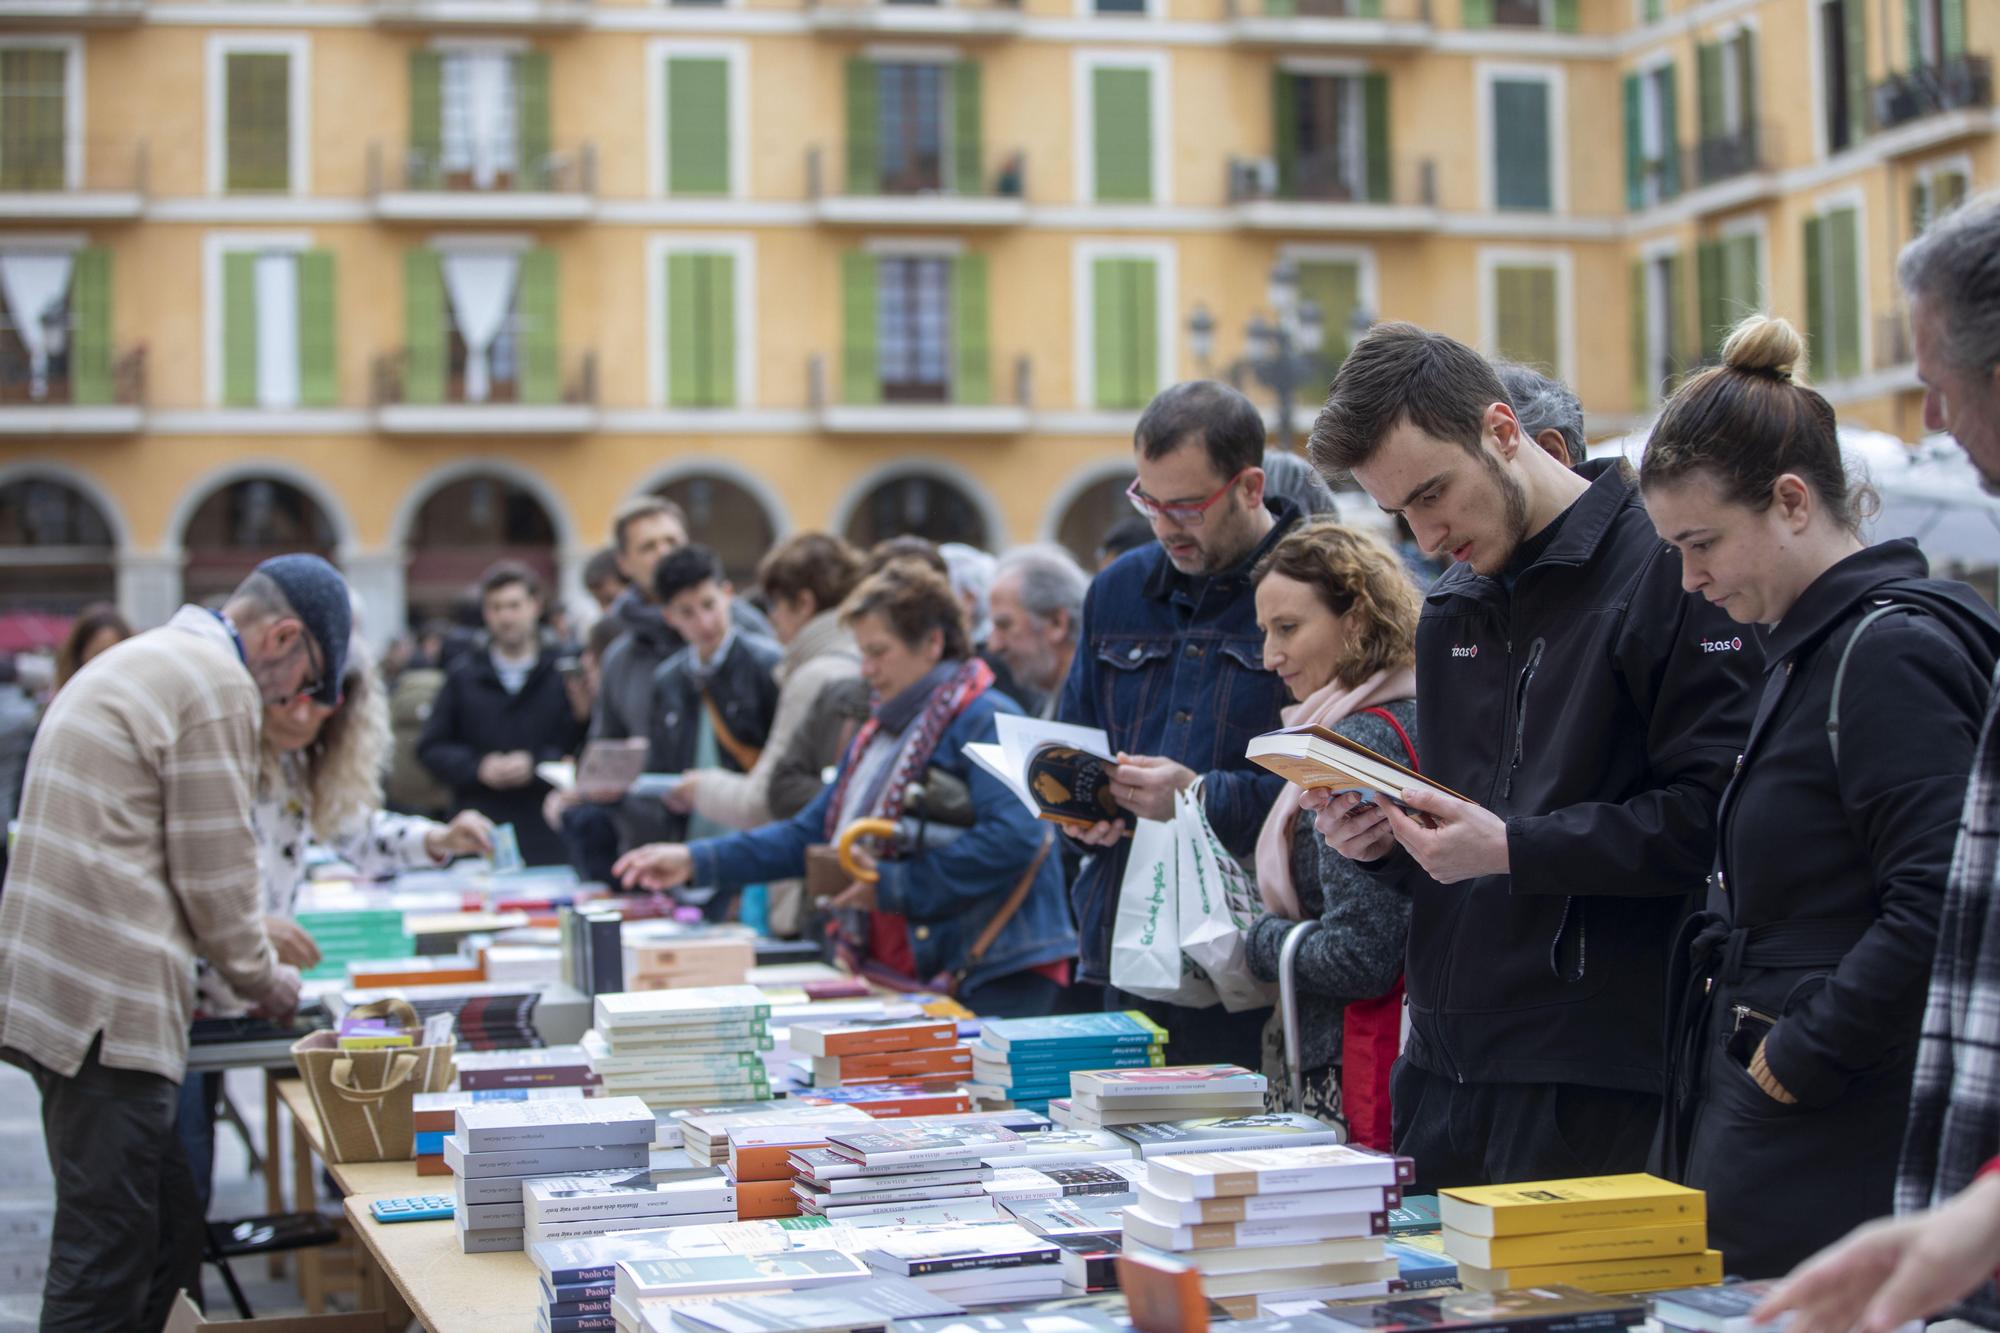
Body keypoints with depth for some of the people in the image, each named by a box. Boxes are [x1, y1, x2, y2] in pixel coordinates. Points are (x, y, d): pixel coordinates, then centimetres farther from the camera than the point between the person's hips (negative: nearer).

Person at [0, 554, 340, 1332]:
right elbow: (213, 866, -9)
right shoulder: (220, 684, -10)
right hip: (108, 1002, -10)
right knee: (105, 1269, -7)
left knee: (167, 1244, 13)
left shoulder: (138, 661, 22)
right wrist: (261, 979, 7)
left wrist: (248, 940, 28)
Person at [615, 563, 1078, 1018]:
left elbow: (1014, 837, -23)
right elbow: (810, 834, 21)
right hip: (903, 975, 8)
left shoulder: (985, 721, -9)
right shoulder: (880, 731, 19)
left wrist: (894, 885, -18)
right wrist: (696, 861, 12)